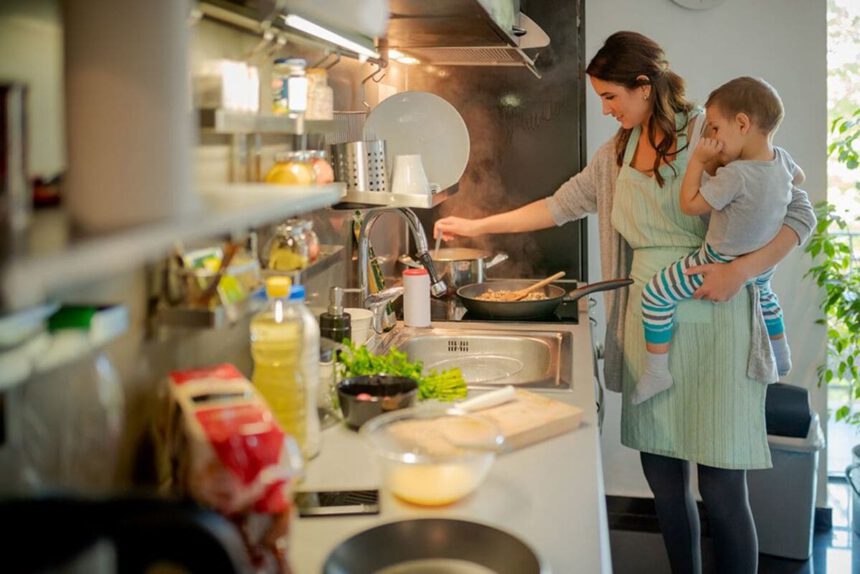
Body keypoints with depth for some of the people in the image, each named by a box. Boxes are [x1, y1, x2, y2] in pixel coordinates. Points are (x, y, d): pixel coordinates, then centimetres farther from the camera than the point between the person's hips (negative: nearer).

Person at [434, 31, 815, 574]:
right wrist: (477, 226, 20)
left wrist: (740, 270, -20)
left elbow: (797, 213, -6)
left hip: (711, 323, -6)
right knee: (662, 476, 10)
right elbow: (562, 205, 21)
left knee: (722, 491, -4)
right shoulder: (617, 154, 12)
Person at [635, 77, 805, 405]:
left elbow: (690, 205, -25)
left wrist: (697, 160, -19)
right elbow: (798, 177, 16)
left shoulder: (734, 175, -34)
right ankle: (780, 358, 57)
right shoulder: (780, 158, -9)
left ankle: (656, 372, 0)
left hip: (722, 266, -8)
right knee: (762, 291, 41)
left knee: (654, 294, -4)